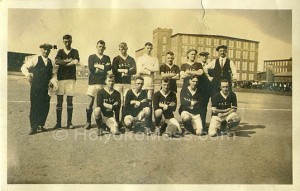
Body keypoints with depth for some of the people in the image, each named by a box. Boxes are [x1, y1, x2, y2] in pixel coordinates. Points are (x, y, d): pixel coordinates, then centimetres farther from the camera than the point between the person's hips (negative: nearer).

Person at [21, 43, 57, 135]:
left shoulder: (51, 62, 15)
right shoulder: (35, 59, 4)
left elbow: (54, 74, 20)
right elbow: (24, 67, 7)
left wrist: (52, 81, 1)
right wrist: (28, 75, -9)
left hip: (46, 87, 4)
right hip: (35, 87, -4)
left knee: (45, 107, 4)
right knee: (34, 106, -4)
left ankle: (41, 125, 19)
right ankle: (33, 127, 2)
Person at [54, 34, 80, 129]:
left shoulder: (74, 51, 10)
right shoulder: (60, 51, 13)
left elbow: (76, 62, -11)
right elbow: (56, 62, -6)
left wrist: (63, 62, -8)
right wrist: (68, 61, -12)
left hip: (71, 78, -1)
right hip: (60, 78, 1)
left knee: (69, 101, 1)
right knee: (59, 101, 0)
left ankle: (69, 122, 7)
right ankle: (58, 122, 4)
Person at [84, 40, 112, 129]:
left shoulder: (107, 58, 16)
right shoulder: (91, 57, 11)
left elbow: (109, 68, -3)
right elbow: (91, 69, -6)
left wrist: (98, 66, -5)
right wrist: (104, 68, -2)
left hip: (103, 83, 1)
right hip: (93, 83, -1)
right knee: (90, 103, -3)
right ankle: (88, 122, 8)